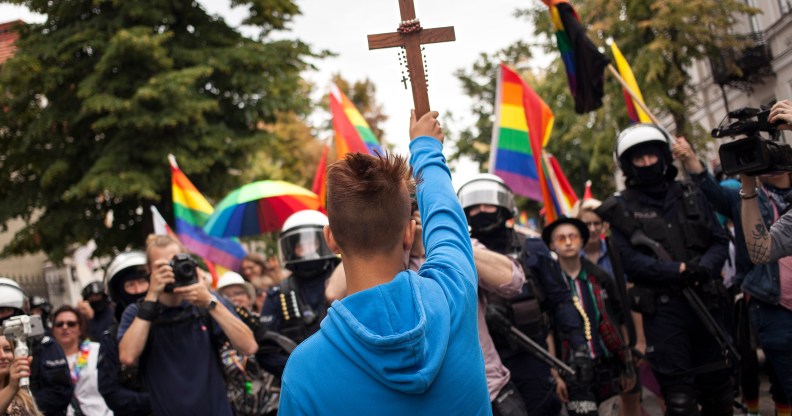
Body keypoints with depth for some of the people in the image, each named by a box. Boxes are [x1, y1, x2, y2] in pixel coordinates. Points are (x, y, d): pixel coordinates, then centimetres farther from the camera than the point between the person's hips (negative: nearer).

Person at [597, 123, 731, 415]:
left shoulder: (690, 196, 10)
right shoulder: (622, 209, 0)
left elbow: (720, 240, 7)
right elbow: (630, 259, -10)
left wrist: (704, 268, -15)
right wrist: (678, 270, -21)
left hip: (707, 301, 4)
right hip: (662, 308, -4)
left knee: (718, 389, 12)